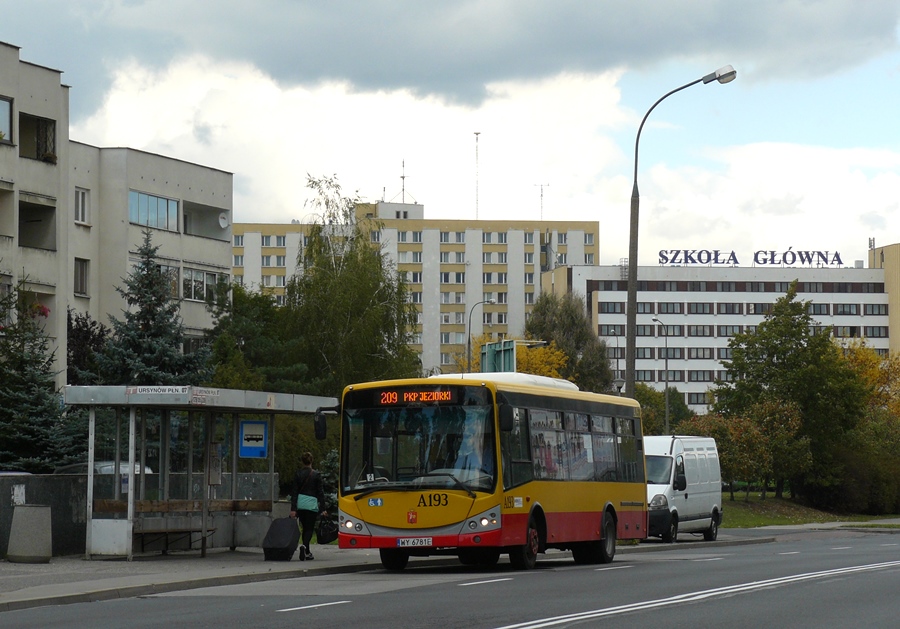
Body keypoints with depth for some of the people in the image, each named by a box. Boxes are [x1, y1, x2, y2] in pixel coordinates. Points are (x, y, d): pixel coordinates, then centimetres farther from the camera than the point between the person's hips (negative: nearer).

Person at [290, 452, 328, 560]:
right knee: (309, 529, 0)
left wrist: (293, 509, 0)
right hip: (312, 504, -3)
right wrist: (323, 509, 0)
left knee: (305, 528, 16)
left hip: (300, 503, 3)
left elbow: (294, 492, 0)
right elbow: (320, 493, -3)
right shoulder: (316, 475, -4)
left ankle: (307, 552, 20)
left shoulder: (298, 474, 1)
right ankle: (304, 546, -28)